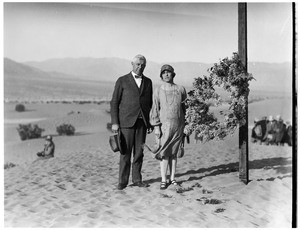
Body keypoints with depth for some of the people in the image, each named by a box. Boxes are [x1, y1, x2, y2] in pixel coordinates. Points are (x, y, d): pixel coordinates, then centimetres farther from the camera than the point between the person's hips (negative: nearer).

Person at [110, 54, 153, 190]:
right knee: (125, 152, -2)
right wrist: (114, 122, -8)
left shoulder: (148, 82, 12)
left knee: (139, 152, 6)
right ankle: (123, 181, 6)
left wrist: (150, 123, 8)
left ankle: (137, 179, 16)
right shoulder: (122, 81, 1)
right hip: (127, 121, -3)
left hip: (142, 122, 3)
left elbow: (150, 103, 15)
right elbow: (114, 103, -1)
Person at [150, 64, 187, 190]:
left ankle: (172, 178, 18)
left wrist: (184, 125, 13)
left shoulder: (181, 89, 4)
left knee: (174, 153, 8)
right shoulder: (158, 91, -1)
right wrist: (156, 127, -8)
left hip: (178, 126, 2)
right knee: (164, 153, -2)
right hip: (164, 126, -2)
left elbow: (184, 106, 14)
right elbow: (155, 110, -2)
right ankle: (163, 180, 7)